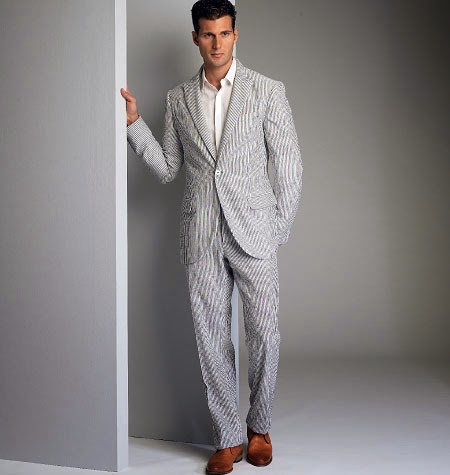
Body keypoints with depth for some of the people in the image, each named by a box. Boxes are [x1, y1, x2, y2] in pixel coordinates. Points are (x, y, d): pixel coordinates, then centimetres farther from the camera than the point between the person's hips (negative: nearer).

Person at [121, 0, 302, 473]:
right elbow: (167, 168, 10)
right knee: (211, 339, 5)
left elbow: (289, 165, 2)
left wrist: (277, 230, -1)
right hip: (201, 236, 2)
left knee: (263, 335, 2)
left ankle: (259, 428, 24)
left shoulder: (267, 91, 1)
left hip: (253, 232, -2)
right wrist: (134, 124, -2)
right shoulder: (178, 99, 10)